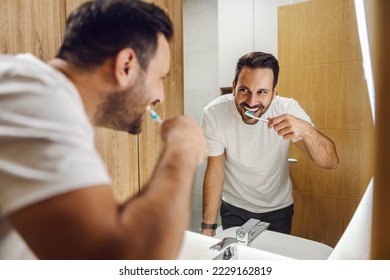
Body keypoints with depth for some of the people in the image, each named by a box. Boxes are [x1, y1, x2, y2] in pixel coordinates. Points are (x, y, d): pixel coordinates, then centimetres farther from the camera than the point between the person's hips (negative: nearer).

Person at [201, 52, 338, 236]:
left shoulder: (288, 109, -22)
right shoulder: (213, 114, -23)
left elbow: (331, 163, -23)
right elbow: (215, 169, -13)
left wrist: (306, 129, -42)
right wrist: (208, 226, -14)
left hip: (278, 207, 1)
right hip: (234, 207, 0)